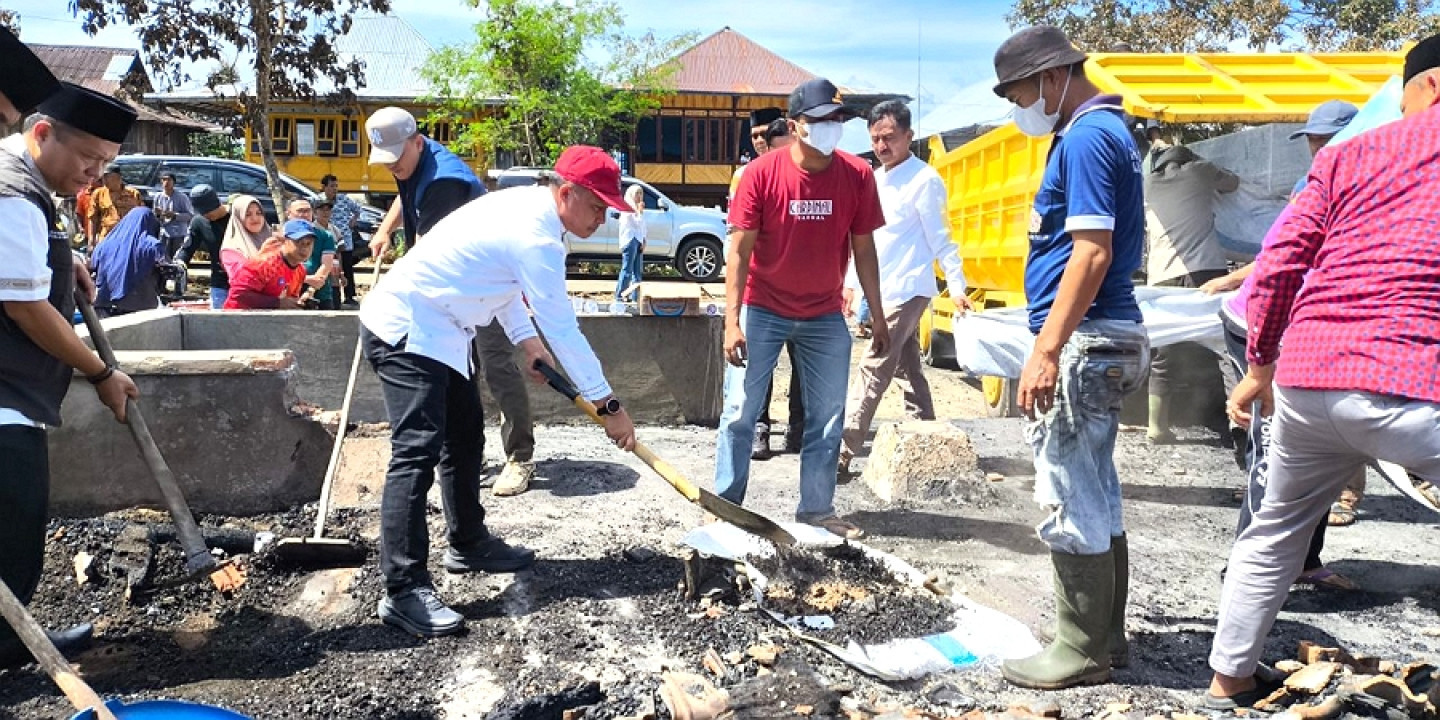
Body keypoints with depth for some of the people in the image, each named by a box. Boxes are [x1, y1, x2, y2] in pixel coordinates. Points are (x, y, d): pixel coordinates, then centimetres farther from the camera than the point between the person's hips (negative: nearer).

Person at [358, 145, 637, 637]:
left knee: (465, 435, 17)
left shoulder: (526, 206, 7)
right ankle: (404, 591, -18)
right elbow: (563, 330, -24)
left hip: (436, 330, 11)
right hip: (405, 331, -11)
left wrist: (525, 339, 11)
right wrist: (608, 407, -18)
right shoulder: (536, 237, -24)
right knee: (417, 452, -17)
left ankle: (468, 545, 30)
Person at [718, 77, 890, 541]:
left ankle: (817, 509, 23)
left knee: (827, 417, 9)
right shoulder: (761, 173, -14)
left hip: (825, 318, 3)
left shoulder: (858, 176, -6)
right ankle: (726, 505, 16)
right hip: (762, 311, -3)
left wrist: (878, 319, 3)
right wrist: (731, 321, -18)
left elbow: (863, 250, 2)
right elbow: (739, 250, -12)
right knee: (739, 412, 2)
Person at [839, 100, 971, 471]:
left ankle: (841, 453, -11)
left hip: (906, 290, -9)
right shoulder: (875, 180, 13)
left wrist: (957, 286, -16)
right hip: (881, 291, 9)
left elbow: (941, 238, -11)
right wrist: (851, 282, 20)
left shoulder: (924, 180, -11)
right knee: (908, 367, 14)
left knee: (873, 370, -11)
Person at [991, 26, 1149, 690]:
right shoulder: (1110, 130, 18)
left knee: (1072, 504, -2)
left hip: (1084, 342, -11)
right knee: (1097, 499, 16)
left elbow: (1091, 253, -21)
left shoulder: (1086, 137, -13)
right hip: (1110, 339, 11)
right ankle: (1106, 638, 26)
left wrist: (1046, 351, -23)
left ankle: (1082, 653, 9)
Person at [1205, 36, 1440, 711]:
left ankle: (1228, 680, 33)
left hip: (1307, 379, 5)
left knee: (1274, 532, 22)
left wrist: (1260, 365, 20)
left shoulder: (1348, 155, 12)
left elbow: (1279, 266, 10)